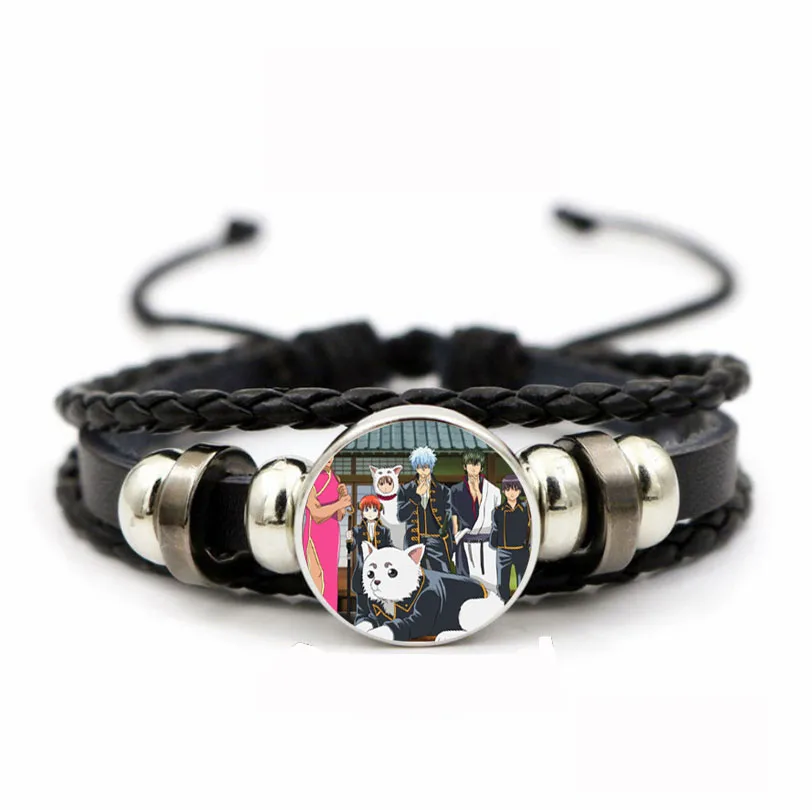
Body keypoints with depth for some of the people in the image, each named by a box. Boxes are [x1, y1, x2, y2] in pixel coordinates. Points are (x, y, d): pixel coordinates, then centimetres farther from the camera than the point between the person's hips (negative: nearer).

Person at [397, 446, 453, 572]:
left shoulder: (443, 490, 8)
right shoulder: (405, 490, 8)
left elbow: (447, 520, 9)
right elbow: (401, 517, -1)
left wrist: (450, 550, 5)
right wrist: (417, 495, -8)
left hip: (437, 545, 0)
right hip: (414, 545, 0)